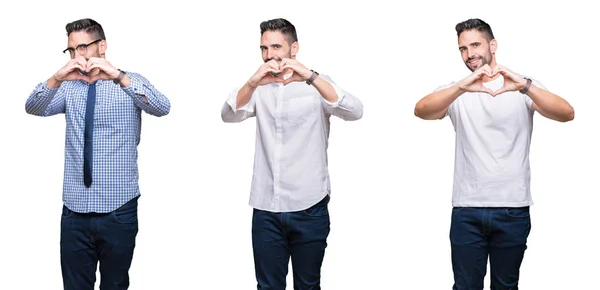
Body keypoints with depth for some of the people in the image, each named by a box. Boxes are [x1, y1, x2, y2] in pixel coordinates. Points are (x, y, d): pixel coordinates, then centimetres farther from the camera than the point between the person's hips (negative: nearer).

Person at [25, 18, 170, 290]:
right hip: (75, 209, 3)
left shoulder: (130, 83, 0)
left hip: (118, 209, -2)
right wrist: (56, 79, -26)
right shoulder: (69, 87, 9)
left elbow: (162, 108, -19)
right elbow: (33, 108, -6)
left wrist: (118, 77, -32)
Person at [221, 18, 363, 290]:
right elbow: (229, 115, -9)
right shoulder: (260, 89, 8)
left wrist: (311, 77, -30)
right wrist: (251, 83, -27)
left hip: (309, 208, -2)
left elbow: (355, 112, -18)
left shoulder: (317, 85, -1)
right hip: (265, 208, 2)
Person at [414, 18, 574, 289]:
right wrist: (462, 87, -33)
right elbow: (421, 111, -15)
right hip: (467, 209, 0)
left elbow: (567, 114, -14)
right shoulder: (456, 91, 5)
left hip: (513, 209, 0)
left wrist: (524, 86, -31)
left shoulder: (525, 87, 3)